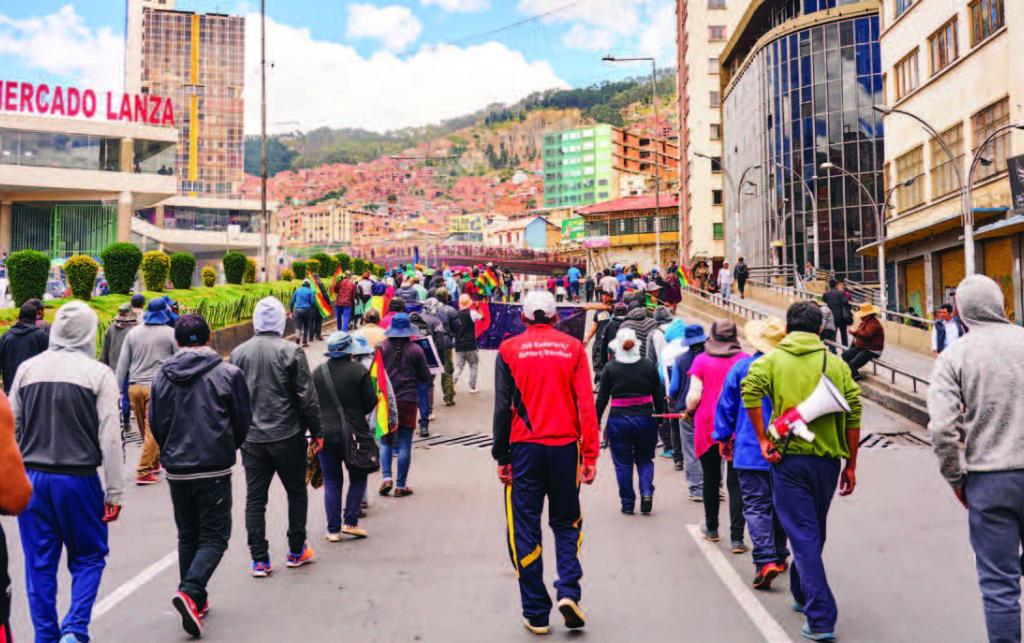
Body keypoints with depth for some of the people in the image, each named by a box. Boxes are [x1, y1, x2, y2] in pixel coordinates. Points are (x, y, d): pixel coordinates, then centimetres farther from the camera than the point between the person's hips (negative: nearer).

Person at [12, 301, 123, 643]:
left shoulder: (27, 369, 4)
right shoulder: (98, 374, -8)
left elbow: (11, 427, 10)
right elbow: (110, 437, -10)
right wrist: (114, 493, -6)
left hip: (31, 479, 4)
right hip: (79, 479, -3)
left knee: (39, 564, 13)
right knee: (88, 558, 11)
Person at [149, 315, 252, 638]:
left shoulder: (162, 375, 2)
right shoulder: (228, 374, -7)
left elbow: (155, 424, 7)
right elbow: (243, 422, -1)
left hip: (176, 470, 4)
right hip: (215, 469, -4)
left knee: (187, 536, 18)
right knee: (214, 537, 3)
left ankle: (196, 600, 22)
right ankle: (190, 592, -17)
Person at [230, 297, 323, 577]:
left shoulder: (238, 353, 4)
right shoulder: (291, 352, -9)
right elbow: (306, 396, -9)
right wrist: (316, 431, 1)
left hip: (250, 439, 3)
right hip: (287, 437, -3)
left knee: (255, 497, 7)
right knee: (296, 492, 13)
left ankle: (259, 559, 9)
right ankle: (296, 551, 21)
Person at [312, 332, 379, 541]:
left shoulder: (318, 372, 2)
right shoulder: (359, 371, -9)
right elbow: (371, 402, -6)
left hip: (324, 432, 3)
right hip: (353, 433, -3)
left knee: (331, 481, 9)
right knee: (358, 477, 14)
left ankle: (333, 529, 10)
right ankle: (350, 522, 6)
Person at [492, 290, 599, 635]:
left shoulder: (509, 349, 0)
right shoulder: (573, 347, 2)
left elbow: (502, 407, -3)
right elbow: (586, 404, -3)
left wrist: (501, 457, 1)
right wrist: (590, 455, -1)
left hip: (525, 448, -1)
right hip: (565, 447, 1)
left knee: (525, 529, 7)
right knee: (566, 523, 17)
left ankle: (536, 613, 10)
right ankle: (568, 591, -1)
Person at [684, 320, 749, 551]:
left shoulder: (701, 360, -3)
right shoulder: (746, 360, -1)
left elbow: (694, 396, -7)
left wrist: (689, 411, 13)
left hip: (707, 425, 0)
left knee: (711, 479, 16)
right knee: (735, 482, 1)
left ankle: (711, 528, 32)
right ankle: (737, 538, -5)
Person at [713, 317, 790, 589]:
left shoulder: (741, 368, -8)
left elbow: (726, 406, 0)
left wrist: (723, 438, 12)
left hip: (750, 451, -3)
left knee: (756, 506, -3)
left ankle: (766, 560, -17)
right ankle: (780, 555, 30)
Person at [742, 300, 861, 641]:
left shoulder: (772, 360, 1)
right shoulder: (836, 364, 6)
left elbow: (750, 389, -18)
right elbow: (853, 414, 1)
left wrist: (763, 440, -13)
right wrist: (851, 466, 7)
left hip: (788, 457, -3)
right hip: (827, 458, 3)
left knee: (803, 535, 0)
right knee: (814, 531, 21)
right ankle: (802, 595, 39)